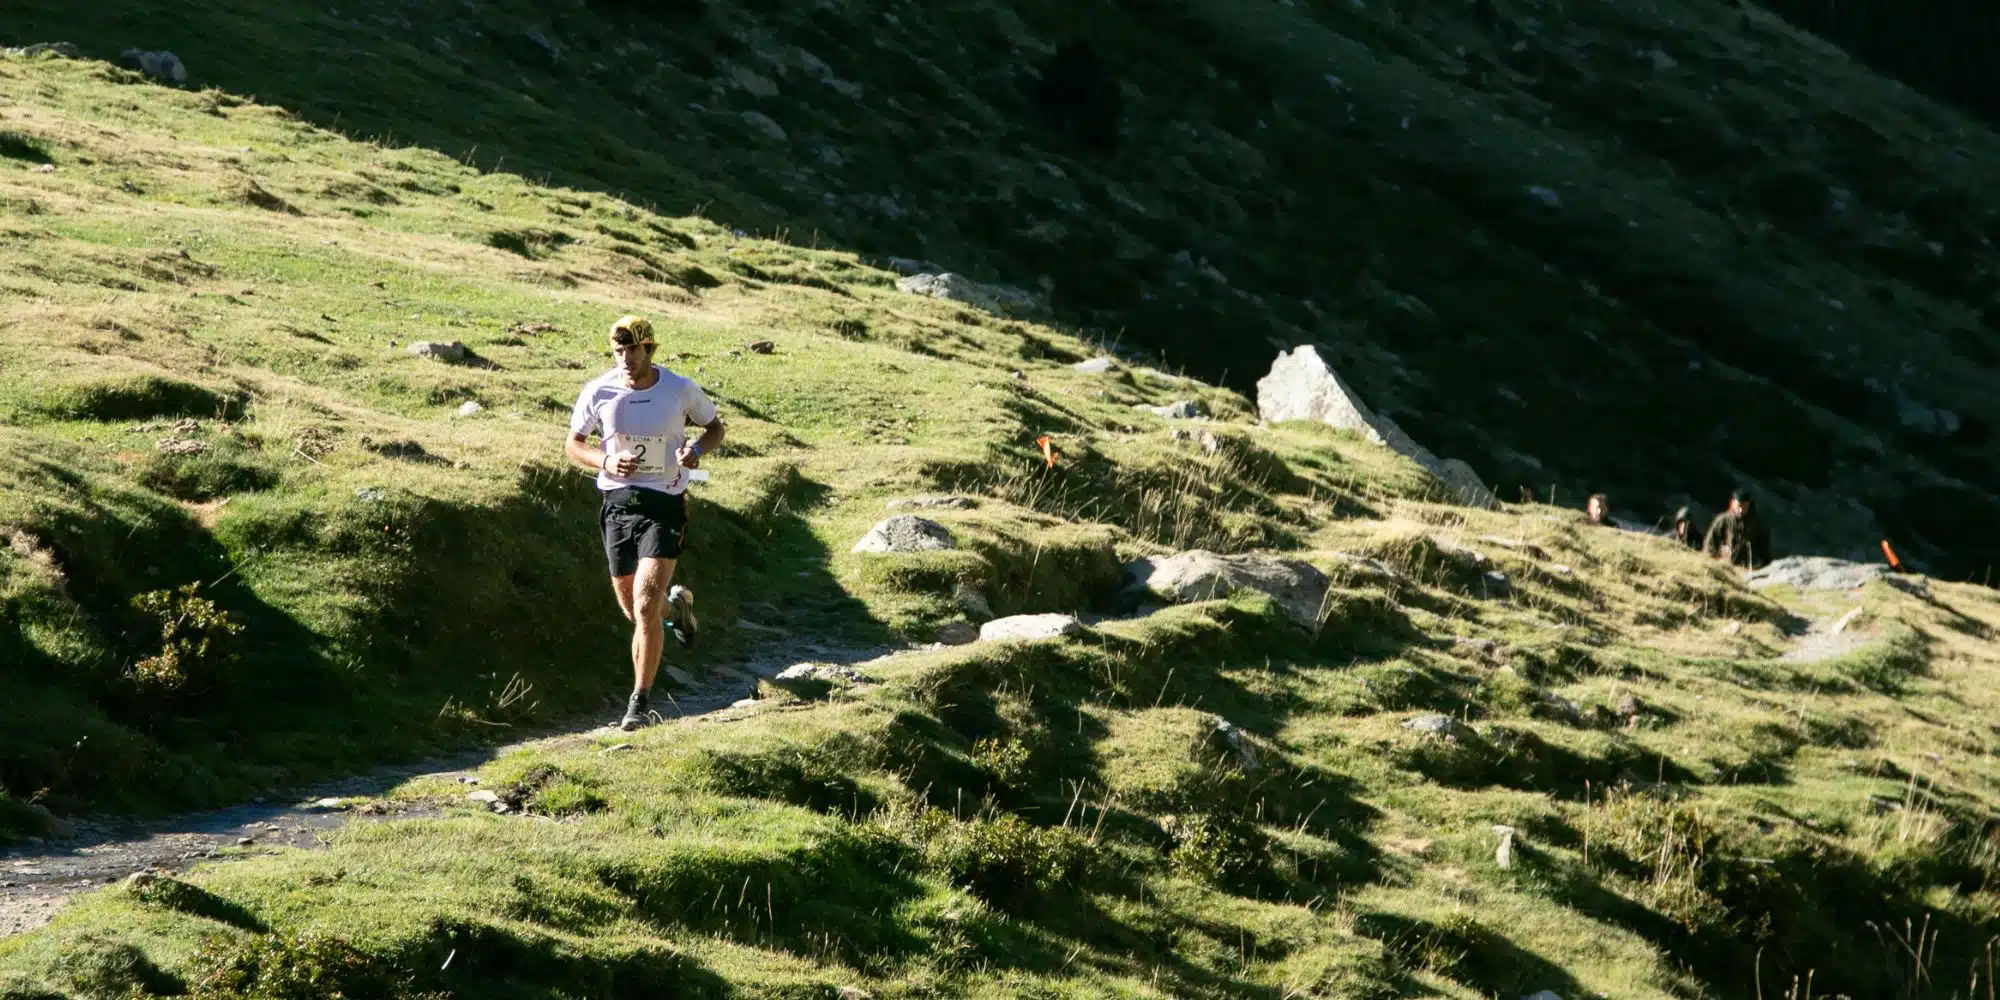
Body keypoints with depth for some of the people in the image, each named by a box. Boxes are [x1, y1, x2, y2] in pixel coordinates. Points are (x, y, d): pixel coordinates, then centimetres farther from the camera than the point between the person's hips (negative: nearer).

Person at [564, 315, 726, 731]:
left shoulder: (680, 390, -7)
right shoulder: (599, 392, -5)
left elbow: (716, 427, 10)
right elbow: (573, 444, 6)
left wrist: (697, 451, -13)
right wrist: (606, 462, -15)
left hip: (663, 507, -3)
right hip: (618, 504, 3)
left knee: (645, 607, -15)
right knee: (634, 610, 13)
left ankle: (641, 700, -4)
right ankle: (676, 602, 50)